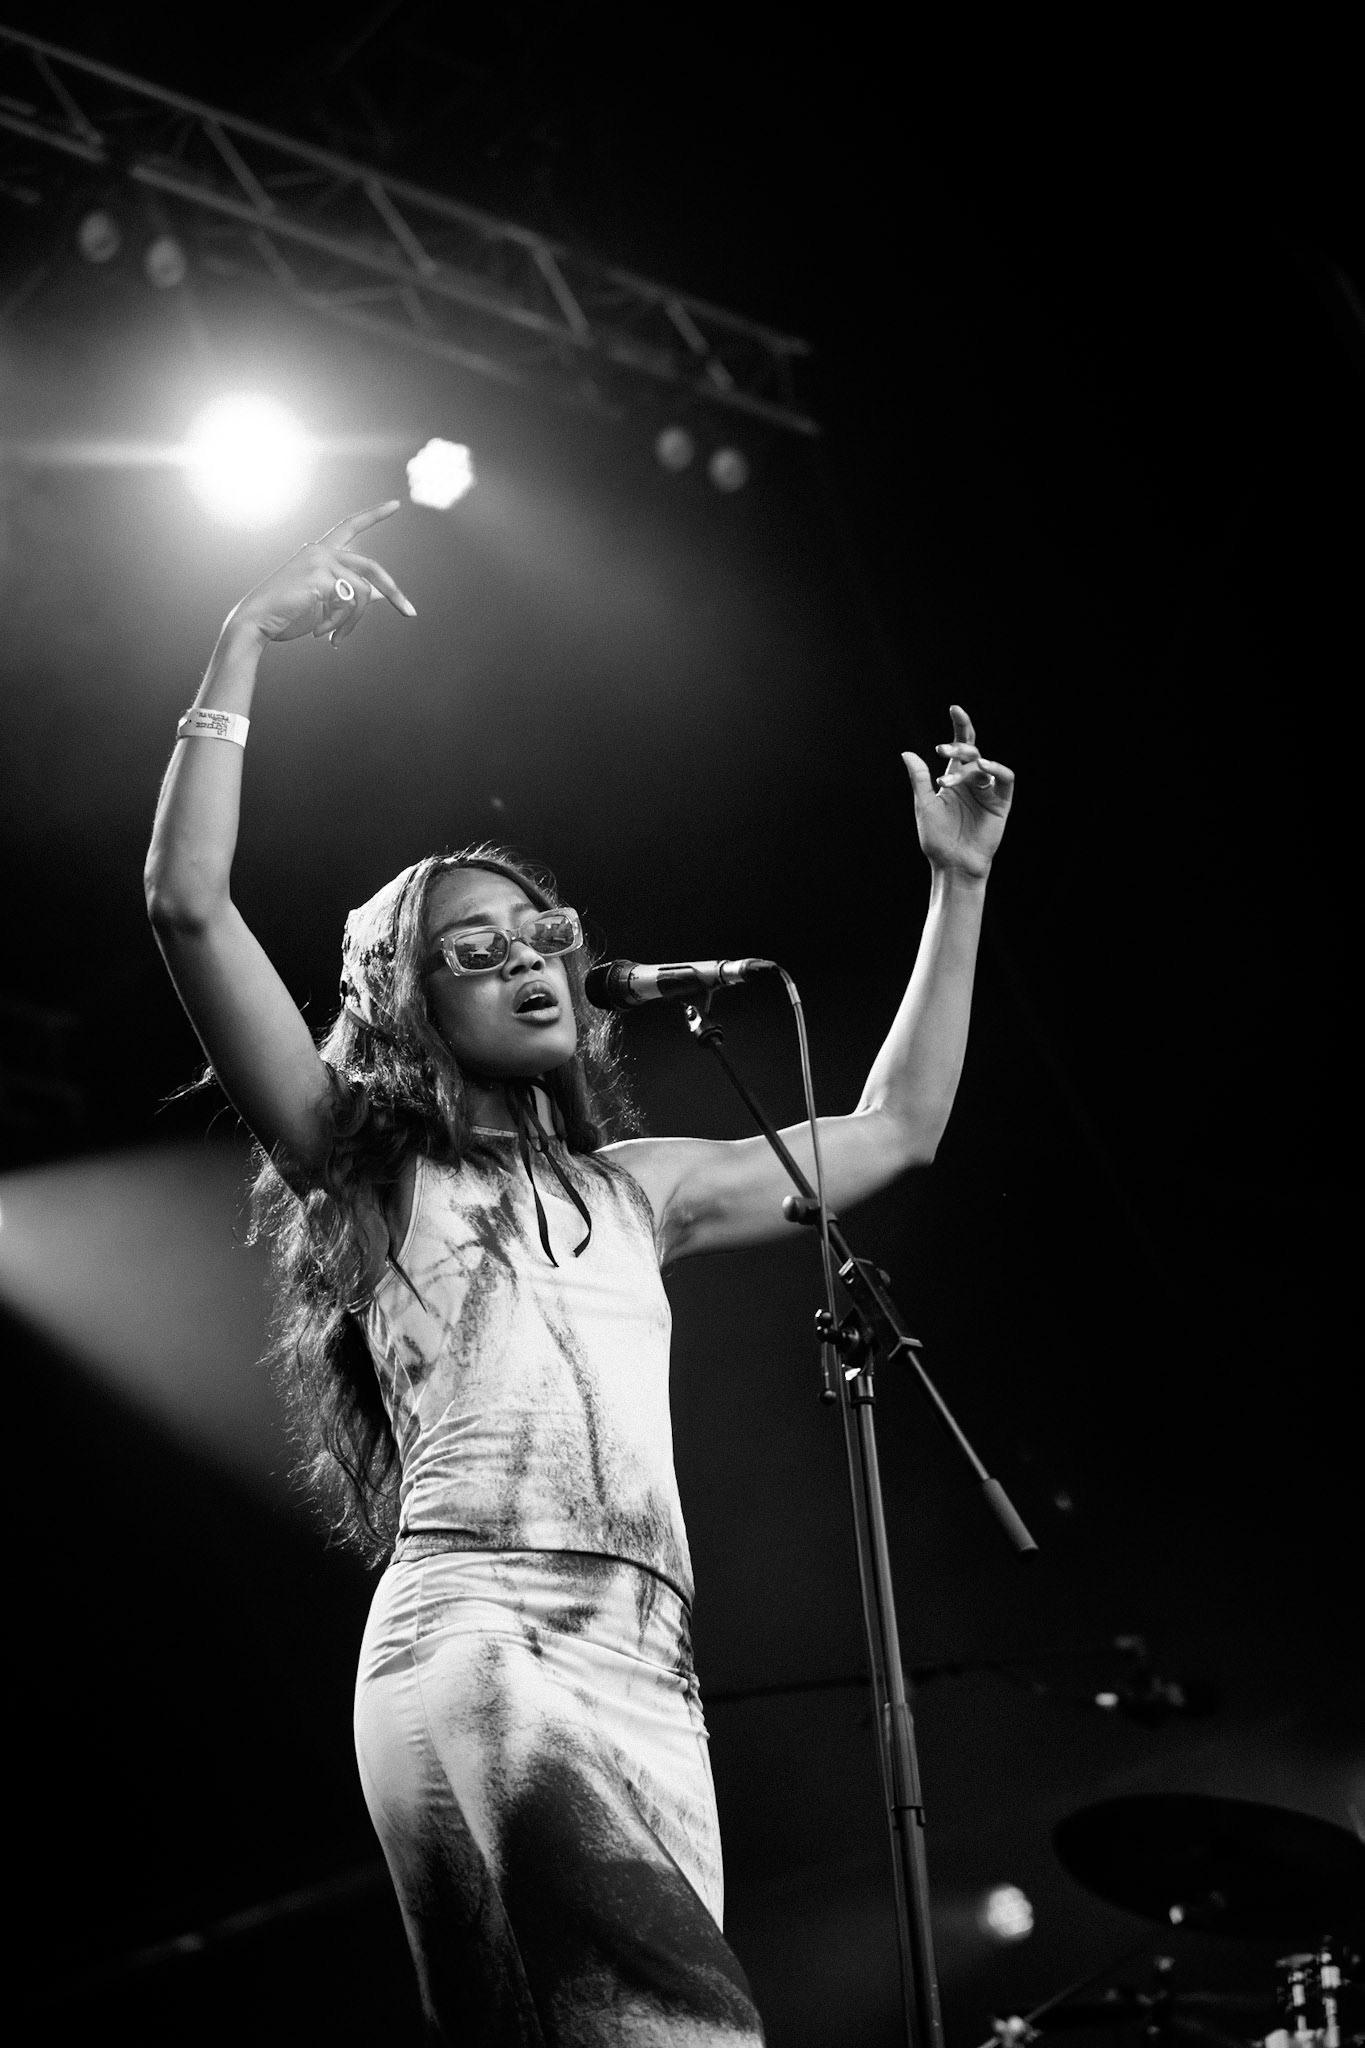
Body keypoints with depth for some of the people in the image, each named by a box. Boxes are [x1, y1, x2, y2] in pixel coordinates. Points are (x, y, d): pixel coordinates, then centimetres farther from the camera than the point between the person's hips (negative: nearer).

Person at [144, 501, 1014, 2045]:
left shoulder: (640, 1190, 30)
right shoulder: (365, 1164, 17)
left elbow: (891, 1134, 37)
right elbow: (188, 906, 7)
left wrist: (956, 887, 35)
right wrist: (244, 644, 8)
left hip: (652, 1681, 5)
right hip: (474, 1642, -5)